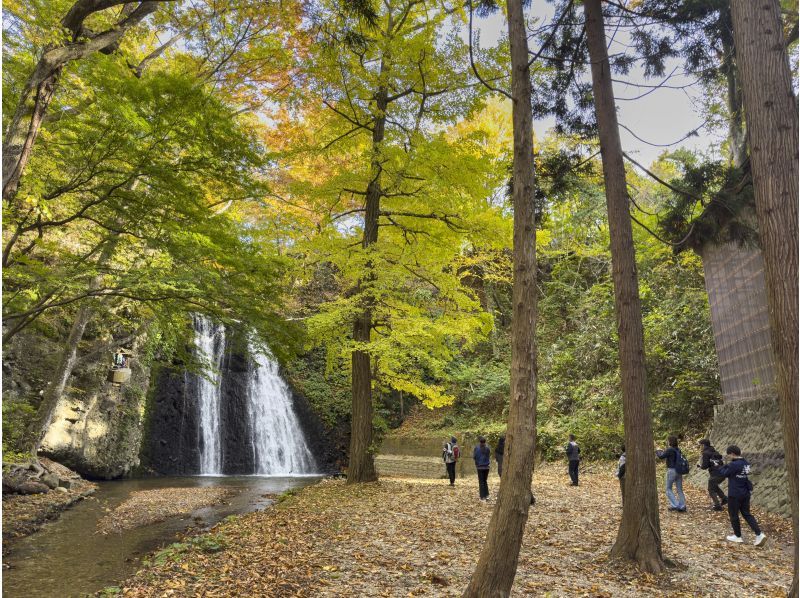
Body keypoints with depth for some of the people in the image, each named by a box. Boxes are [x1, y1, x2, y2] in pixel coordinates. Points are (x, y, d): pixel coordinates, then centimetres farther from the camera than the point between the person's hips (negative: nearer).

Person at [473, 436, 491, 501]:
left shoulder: (477, 448, -11)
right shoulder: (488, 447, -4)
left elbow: (474, 457, -6)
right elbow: (489, 456, 5)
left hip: (480, 466, -3)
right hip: (487, 466, 3)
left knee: (481, 482, 4)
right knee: (485, 481, 17)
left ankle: (483, 496, 3)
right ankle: (487, 495, 12)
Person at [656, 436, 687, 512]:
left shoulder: (670, 450, -15)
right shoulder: (678, 450, 8)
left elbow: (661, 456, -12)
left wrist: (658, 452, 8)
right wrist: (662, 452, 21)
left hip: (672, 470, -7)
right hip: (679, 471, 7)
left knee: (668, 489, 6)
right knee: (680, 490, 11)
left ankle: (674, 505, -1)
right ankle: (682, 506, 11)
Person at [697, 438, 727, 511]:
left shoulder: (706, 453, -8)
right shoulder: (715, 452, 15)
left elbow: (704, 466, -12)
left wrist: (700, 465, 11)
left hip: (715, 474, -7)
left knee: (711, 490, 12)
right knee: (714, 486, 31)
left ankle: (717, 505, 5)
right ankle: (724, 499, 22)